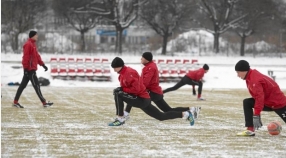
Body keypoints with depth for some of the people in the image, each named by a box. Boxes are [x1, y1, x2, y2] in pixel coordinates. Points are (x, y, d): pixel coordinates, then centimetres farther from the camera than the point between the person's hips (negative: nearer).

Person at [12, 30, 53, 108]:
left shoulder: (33, 44, 18)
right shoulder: (28, 44, -14)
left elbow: (37, 56, 23)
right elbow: (26, 57, -19)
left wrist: (42, 64, 18)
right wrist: (26, 68, -21)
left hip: (32, 68, 10)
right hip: (29, 69, -10)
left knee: (23, 85, 11)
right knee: (36, 85, -6)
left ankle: (15, 102, 14)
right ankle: (44, 102, -4)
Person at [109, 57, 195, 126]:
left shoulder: (129, 73, -17)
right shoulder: (123, 73, 13)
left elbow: (136, 89, -24)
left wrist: (122, 89, -19)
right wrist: (122, 89, 4)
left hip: (142, 99, -10)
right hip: (142, 100, 10)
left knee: (118, 94, -21)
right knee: (162, 116, 17)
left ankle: (120, 119, -17)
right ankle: (185, 114, 24)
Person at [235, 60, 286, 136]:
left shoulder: (255, 80, -26)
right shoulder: (251, 77, 4)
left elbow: (260, 98, -33)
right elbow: (257, 96, 13)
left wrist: (256, 116, -33)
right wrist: (256, 114, 14)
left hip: (277, 102, -9)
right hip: (266, 101, 9)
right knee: (247, 103, -2)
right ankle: (250, 130, -9)